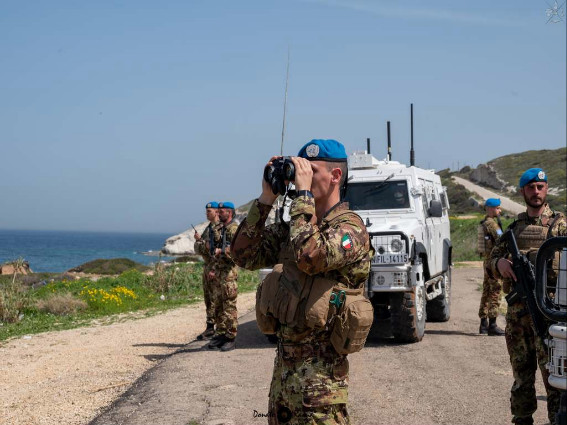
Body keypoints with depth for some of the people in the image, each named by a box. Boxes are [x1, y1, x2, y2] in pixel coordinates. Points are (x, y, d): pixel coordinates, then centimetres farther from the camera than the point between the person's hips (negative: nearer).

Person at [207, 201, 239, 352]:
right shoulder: (218, 230, 19)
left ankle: (231, 338, -5)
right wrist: (212, 269, 13)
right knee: (217, 305, 11)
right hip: (217, 273, 9)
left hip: (229, 272, -9)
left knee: (229, 306, -8)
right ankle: (220, 334, 18)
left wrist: (221, 251, -17)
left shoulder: (234, 229, -7)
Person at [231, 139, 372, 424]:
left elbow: (309, 257, -31)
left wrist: (303, 192, -22)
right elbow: (244, 255, 5)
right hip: (284, 362, 8)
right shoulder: (290, 228, 11)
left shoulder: (350, 228, -13)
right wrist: (266, 199, -1)